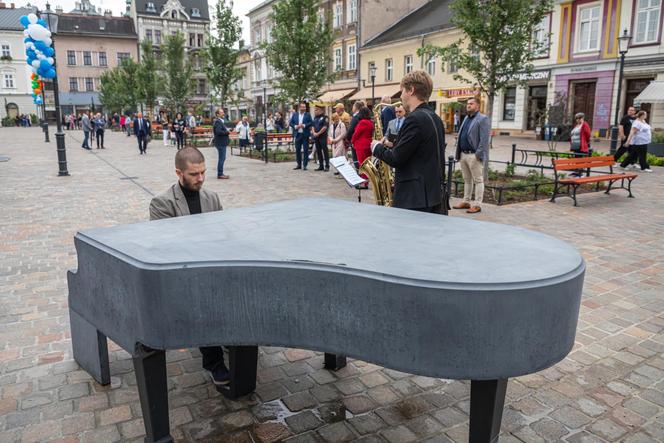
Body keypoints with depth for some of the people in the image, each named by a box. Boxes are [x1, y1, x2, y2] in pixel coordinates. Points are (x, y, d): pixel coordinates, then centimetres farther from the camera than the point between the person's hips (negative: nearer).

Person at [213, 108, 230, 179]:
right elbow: (218, 131, -27)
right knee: (222, 158, -7)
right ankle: (220, 174, -2)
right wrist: (227, 132, -16)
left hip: (222, 143, 10)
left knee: (222, 158, 14)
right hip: (220, 143, -10)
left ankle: (220, 173, 21)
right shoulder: (218, 122, -15)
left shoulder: (221, 121, 18)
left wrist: (227, 130, 5)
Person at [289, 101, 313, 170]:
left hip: (305, 135, -2)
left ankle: (304, 165, 3)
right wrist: (295, 126, -11)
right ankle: (299, 164, 16)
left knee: (305, 150, -2)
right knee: (297, 150, 6)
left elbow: (311, 122, -5)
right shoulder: (295, 114, 9)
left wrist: (304, 125, -16)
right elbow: (290, 123, 6)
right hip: (297, 135, 3)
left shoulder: (308, 115, 4)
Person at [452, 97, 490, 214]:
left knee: (478, 180, -2)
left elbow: (484, 139, -14)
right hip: (463, 154, 8)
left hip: (474, 155, -8)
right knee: (467, 180, 15)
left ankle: (477, 205, 0)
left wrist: (479, 154, -19)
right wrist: (458, 153, 13)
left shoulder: (483, 119, -6)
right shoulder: (466, 118, 19)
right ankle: (466, 201, 23)